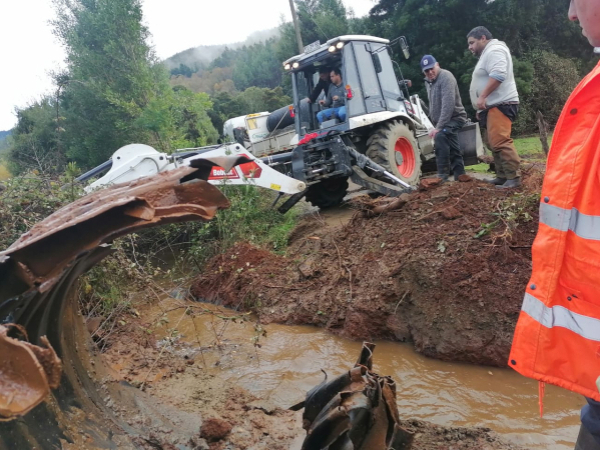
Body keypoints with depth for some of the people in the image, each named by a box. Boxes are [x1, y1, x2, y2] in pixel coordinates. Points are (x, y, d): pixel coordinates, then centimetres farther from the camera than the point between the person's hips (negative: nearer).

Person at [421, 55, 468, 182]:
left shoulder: (446, 77, -20)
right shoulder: (428, 81, 9)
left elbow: (448, 105, -30)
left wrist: (438, 127, -35)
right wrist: (436, 125, 14)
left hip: (454, 118, -9)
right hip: (443, 121, 9)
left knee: (440, 136, -31)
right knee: (453, 151, 14)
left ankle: (443, 175, -29)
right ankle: (459, 176, 25)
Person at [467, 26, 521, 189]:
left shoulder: (494, 50, -9)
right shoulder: (487, 54, 27)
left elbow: (498, 75, -25)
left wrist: (482, 96, -25)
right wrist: (481, 108, 28)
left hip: (500, 105, -12)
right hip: (493, 106, 12)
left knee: (500, 142, -19)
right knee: (495, 143, 11)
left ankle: (514, 177, -19)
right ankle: (502, 176, 14)